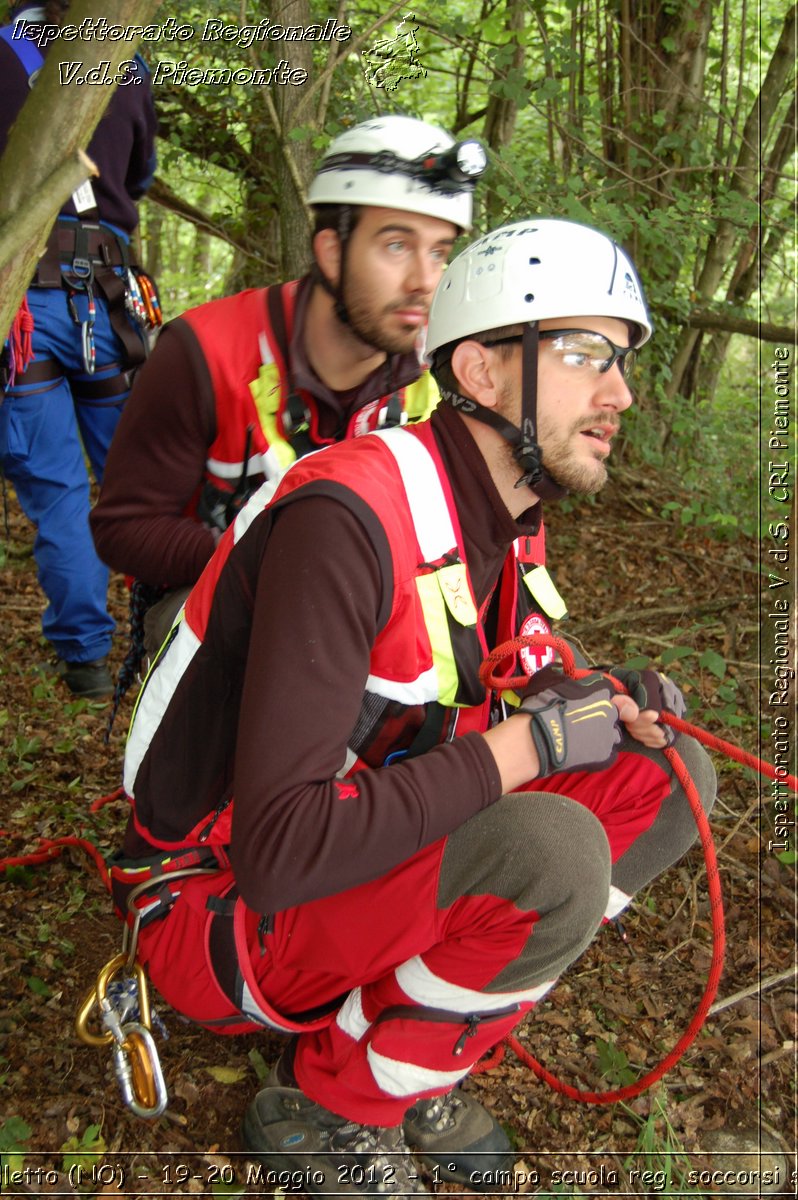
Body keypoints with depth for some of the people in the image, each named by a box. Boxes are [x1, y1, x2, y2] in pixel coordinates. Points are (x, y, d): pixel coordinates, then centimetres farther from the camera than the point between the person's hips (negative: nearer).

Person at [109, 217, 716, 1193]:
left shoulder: (503, 518, 0)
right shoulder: (351, 517, -28)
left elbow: (513, 687, 14)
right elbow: (279, 849, -34)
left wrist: (607, 701, -8)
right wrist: (531, 742, -26)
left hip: (365, 855, 8)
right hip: (222, 906, -8)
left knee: (669, 778, 1)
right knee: (554, 852, -32)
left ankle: (417, 1055, 7)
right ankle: (324, 1106, -4)